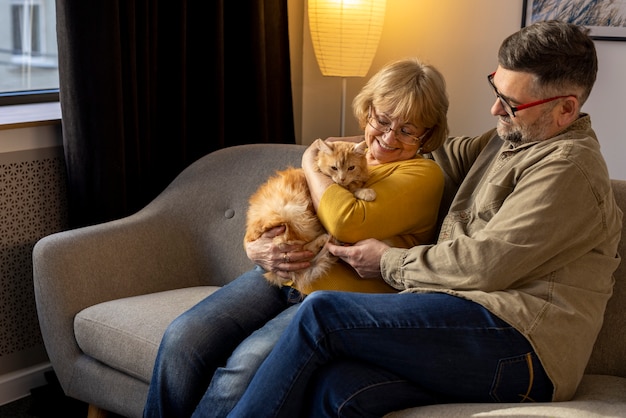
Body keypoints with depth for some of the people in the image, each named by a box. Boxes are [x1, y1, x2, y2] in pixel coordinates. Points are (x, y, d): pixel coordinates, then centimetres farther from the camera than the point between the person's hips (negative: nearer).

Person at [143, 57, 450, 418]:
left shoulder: (424, 175, -2)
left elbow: (348, 224, -20)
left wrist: (311, 162, -4)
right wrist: (259, 250, -6)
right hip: (278, 277, 6)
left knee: (247, 364, -30)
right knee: (182, 338, -18)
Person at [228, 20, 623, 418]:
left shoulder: (569, 167, -7)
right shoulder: (512, 139, 23)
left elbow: (483, 264, -14)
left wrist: (388, 262, 0)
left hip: (519, 341, -8)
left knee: (321, 313, -22)